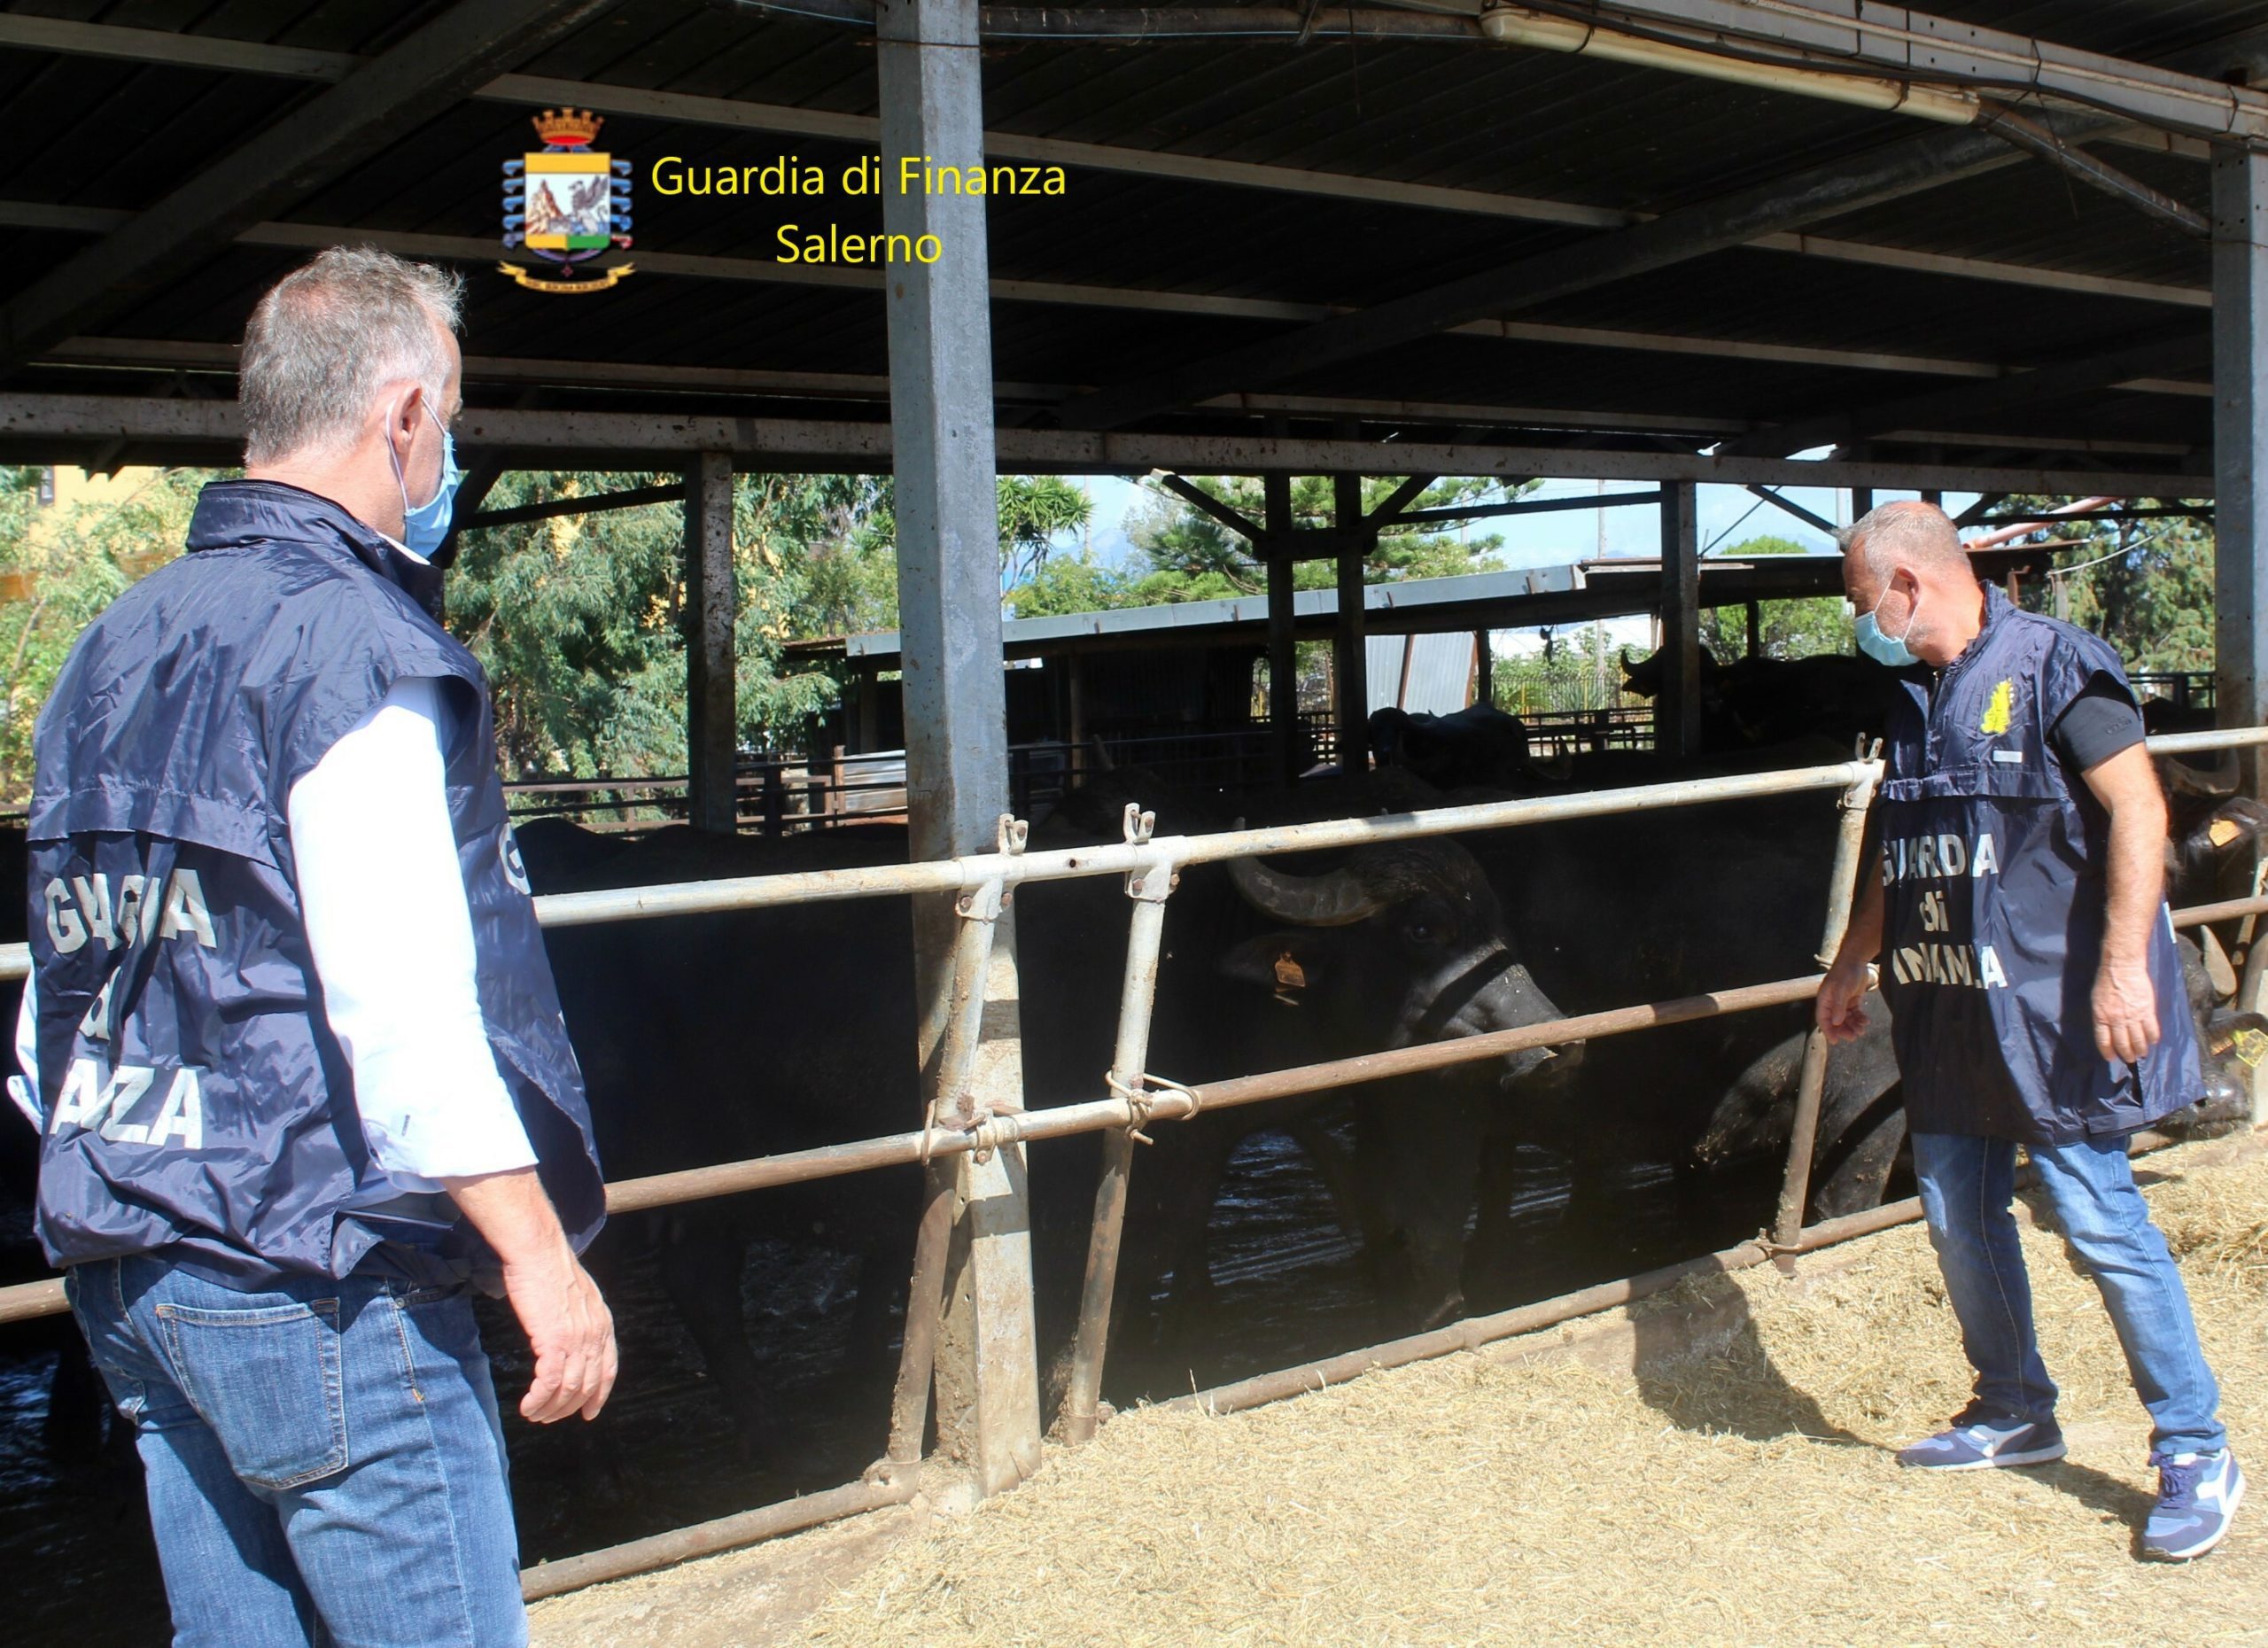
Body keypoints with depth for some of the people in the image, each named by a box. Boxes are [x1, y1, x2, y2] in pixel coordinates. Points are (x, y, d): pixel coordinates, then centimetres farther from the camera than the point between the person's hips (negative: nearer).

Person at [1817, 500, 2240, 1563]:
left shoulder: (2051, 664, -11)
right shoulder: (1914, 700, 13)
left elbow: (2139, 807, -17)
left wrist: (2124, 967, -23)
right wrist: (1851, 964, 28)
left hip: (2052, 1013, -8)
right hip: (1947, 1016, 8)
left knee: (2100, 1224, -6)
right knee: (1957, 1217, 12)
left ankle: (2195, 1453, 8)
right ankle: (2014, 1413, 30)